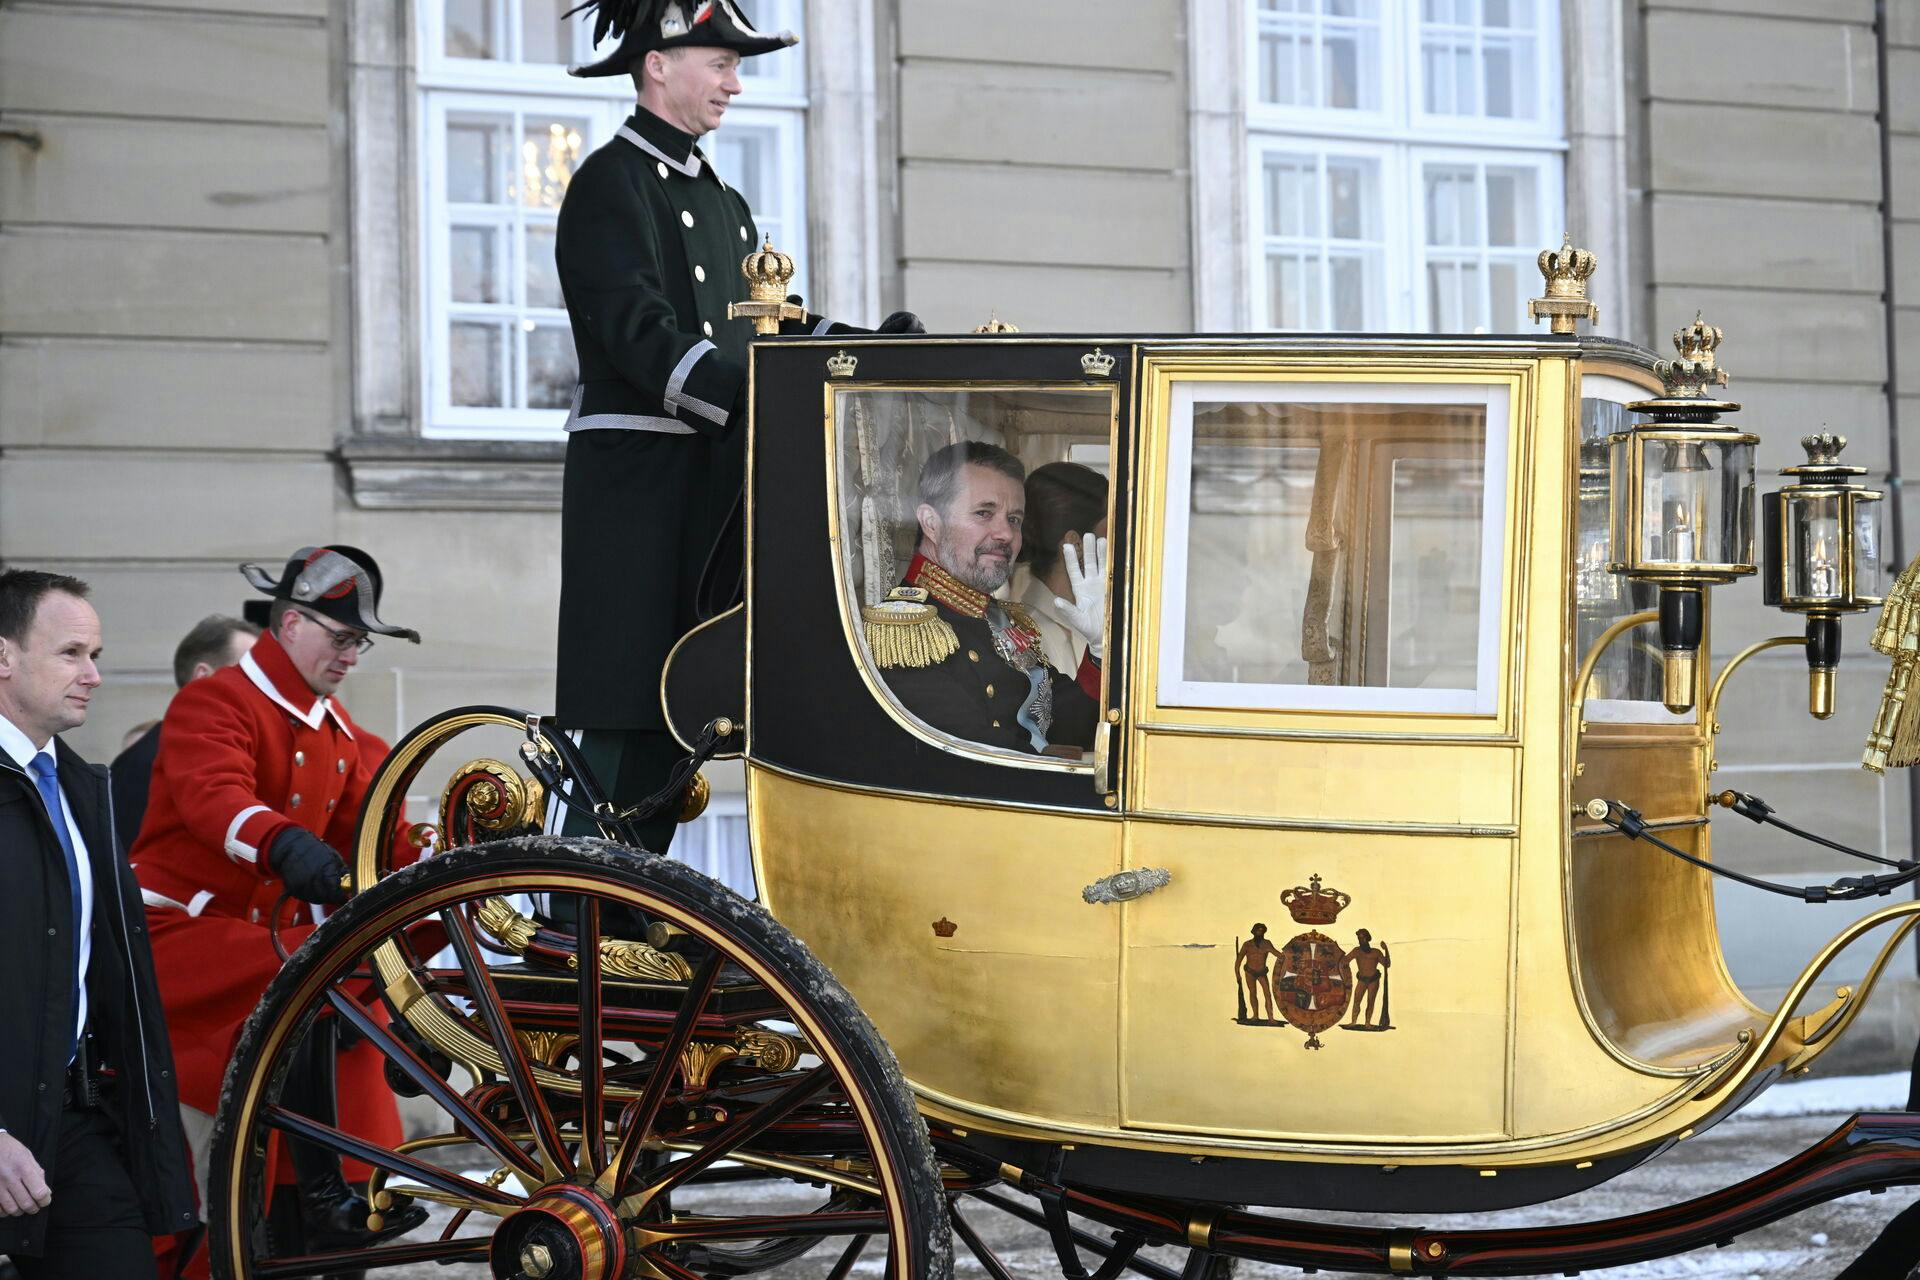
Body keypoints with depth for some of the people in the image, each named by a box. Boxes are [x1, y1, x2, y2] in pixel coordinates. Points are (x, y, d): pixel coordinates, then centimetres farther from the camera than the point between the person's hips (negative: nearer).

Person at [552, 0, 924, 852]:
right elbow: (640, 333, -19)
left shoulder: (720, 201, 22)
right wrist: (755, 400, -30)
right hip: (636, 478, -8)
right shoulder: (613, 182, -7)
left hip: (711, 488, 8)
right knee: (625, 714, -9)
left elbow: (766, 320, 17)